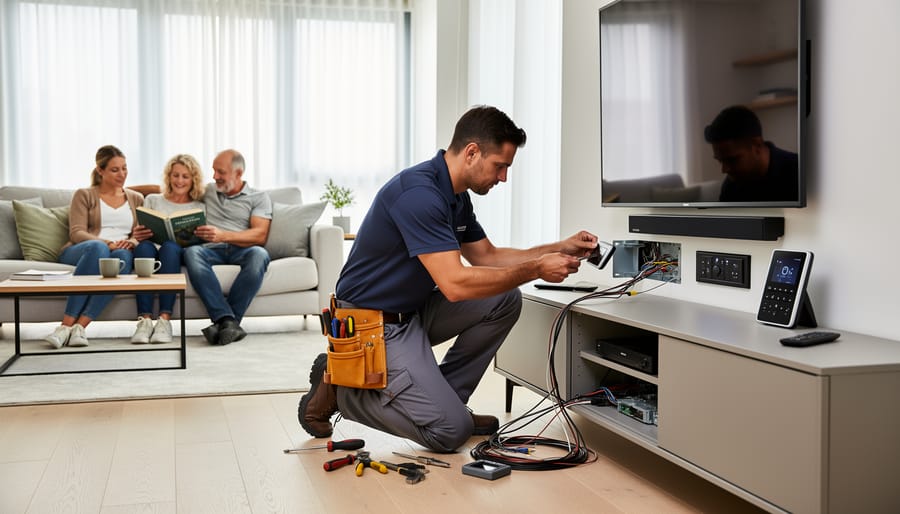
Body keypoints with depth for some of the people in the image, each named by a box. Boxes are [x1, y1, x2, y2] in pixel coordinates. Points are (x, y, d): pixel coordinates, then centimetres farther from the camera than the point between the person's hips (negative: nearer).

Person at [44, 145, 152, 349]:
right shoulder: (84, 195, 13)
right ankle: (66, 325, -43)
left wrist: (132, 241, -13)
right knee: (98, 247, -40)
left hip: (121, 251, 2)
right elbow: (76, 233, -1)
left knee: (123, 256, -38)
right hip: (80, 253, -2)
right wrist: (108, 243, -19)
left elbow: (143, 234, 12)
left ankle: (80, 326, -45)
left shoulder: (136, 199, 23)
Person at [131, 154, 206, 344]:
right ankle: (144, 320, -45)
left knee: (170, 246, -38)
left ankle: (165, 320, -46)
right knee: (144, 246, -36)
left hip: (181, 253, -1)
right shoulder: (152, 200, 28)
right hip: (151, 251, 1)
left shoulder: (199, 207, 24)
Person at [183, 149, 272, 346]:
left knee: (259, 255, -38)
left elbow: (260, 235, -2)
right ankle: (228, 321, -44)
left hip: (241, 250, -2)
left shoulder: (259, 197, 14)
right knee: (191, 252, -34)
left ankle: (223, 322, -37)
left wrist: (223, 235, -16)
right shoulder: (207, 191, 28)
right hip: (211, 249, 2)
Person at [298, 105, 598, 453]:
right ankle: (339, 388, 2)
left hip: (413, 310, 10)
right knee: (450, 430, -14)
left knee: (504, 300, -1)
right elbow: (455, 284, -32)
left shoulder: (456, 196, 5)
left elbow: (487, 257, 15)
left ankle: (443, 397, 8)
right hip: (373, 322, -10)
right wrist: (536, 270, -23)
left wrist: (560, 249, 5)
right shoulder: (418, 192, -26)